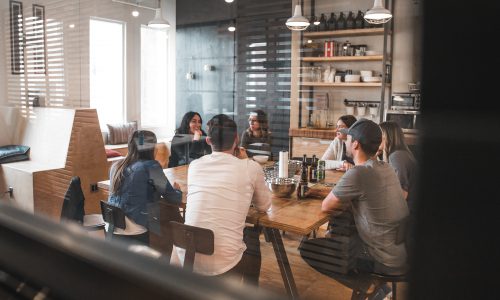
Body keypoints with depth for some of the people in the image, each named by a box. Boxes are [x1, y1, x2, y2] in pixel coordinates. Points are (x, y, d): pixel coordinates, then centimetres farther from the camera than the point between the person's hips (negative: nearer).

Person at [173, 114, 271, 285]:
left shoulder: (194, 166, 5)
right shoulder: (251, 168, -5)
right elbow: (264, 206, 12)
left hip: (186, 260, 4)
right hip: (224, 265, -3)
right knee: (252, 237, 29)